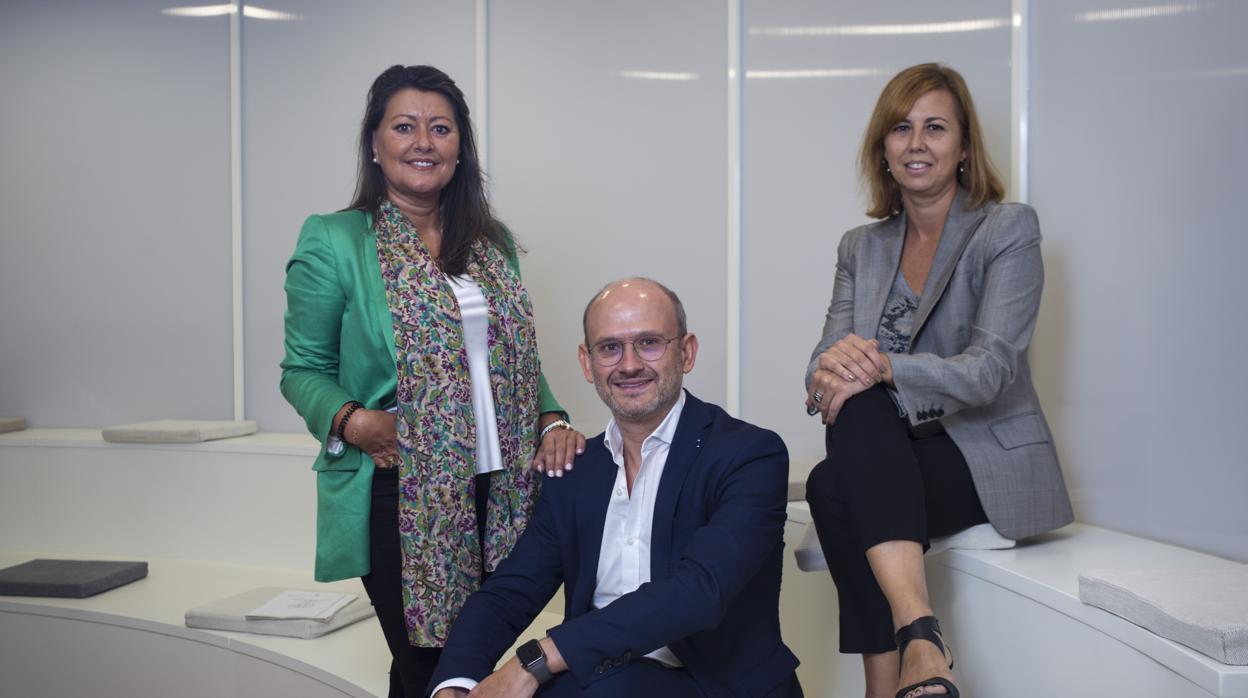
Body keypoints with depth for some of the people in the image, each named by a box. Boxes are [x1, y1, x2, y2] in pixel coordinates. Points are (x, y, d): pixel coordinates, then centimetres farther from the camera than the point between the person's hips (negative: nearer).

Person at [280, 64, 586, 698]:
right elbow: (303, 369, -1)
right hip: (400, 499, -4)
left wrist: (551, 420, 0)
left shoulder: (493, 242, 12)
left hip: (495, 491, 5)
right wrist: (349, 421, -19)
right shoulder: (333, 242, -4)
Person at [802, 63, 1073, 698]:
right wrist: (833, 368, -24)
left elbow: (990, 370, -15)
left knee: (831, 486, -32)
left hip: (988, 462, -4)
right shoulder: (861, 247, 14)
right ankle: (918, 635, -42)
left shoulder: (1008, 229, -2)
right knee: (856, 405, -32)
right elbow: (825, 362, 2)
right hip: (891, 459, 5)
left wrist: (883, 368, -32)